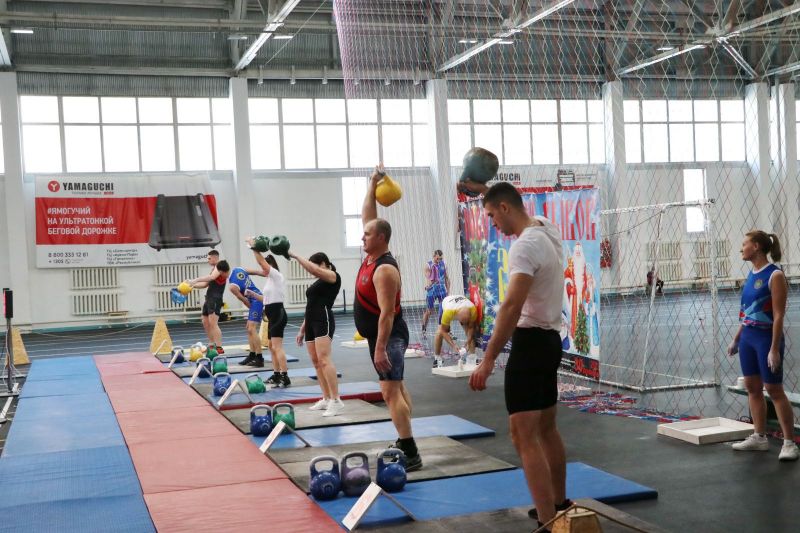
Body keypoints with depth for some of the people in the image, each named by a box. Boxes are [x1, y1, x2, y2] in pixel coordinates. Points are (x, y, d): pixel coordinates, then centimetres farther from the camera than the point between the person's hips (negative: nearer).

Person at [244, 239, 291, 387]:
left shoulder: (276, 275, -10)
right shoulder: (271, 279, 17)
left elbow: (261, 262, -19)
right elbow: (267, 299, 24)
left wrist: (254, 247, -14)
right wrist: (252, 294, 22)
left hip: (278, 314, -11)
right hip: (273, 315, 11)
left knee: (277, 346, -16)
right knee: (272, 346, 17)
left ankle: (285, 377, -21)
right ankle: (276, 375, 25)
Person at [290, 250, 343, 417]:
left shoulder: (333, 277, -2)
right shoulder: (318, 283, 23)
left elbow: (313, 269, -20)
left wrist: (295, 256, -13)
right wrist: (302, 329, 21)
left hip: (324, 321, -9)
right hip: (311, 323, 9)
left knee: (324, 360, -19)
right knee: (316, 362, 6)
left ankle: (336, 401, -22)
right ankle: (326, 399, 11)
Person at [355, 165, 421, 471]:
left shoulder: (384, 270, -22)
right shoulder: (372, 256, 5)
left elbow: (387, 313, -27)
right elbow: (368, 216, 14)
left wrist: (381, 348, -29)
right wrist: (373, 184, 10)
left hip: (388, 336, -11)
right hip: (379, 335, 11)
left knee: (390, 392, -16)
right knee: (397, 387, 16)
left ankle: (410, 455, -19)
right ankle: (404, 441, 26)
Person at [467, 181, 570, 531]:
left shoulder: (525, 245, -20)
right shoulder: (546, 229, 9)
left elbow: (512, 307, -29)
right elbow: (515, 206, 35)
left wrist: (488, 360, -29)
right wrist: (485, 189, 37)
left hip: (530, 342, -10)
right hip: (549, 339, 10)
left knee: (524, 436, -13)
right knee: (546, 428, 21)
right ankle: (559, 505, 33)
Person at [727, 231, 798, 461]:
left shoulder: (774, 275, -13)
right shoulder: (751, 274, 11)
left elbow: (778, 315, -17)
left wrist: (775, 349, -20)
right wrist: (736, 340, 17)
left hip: (766, 337, -8)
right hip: (748, 338, 8)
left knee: (774, 390, -4)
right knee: (752, 387, 11)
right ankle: (759, 437, 20)